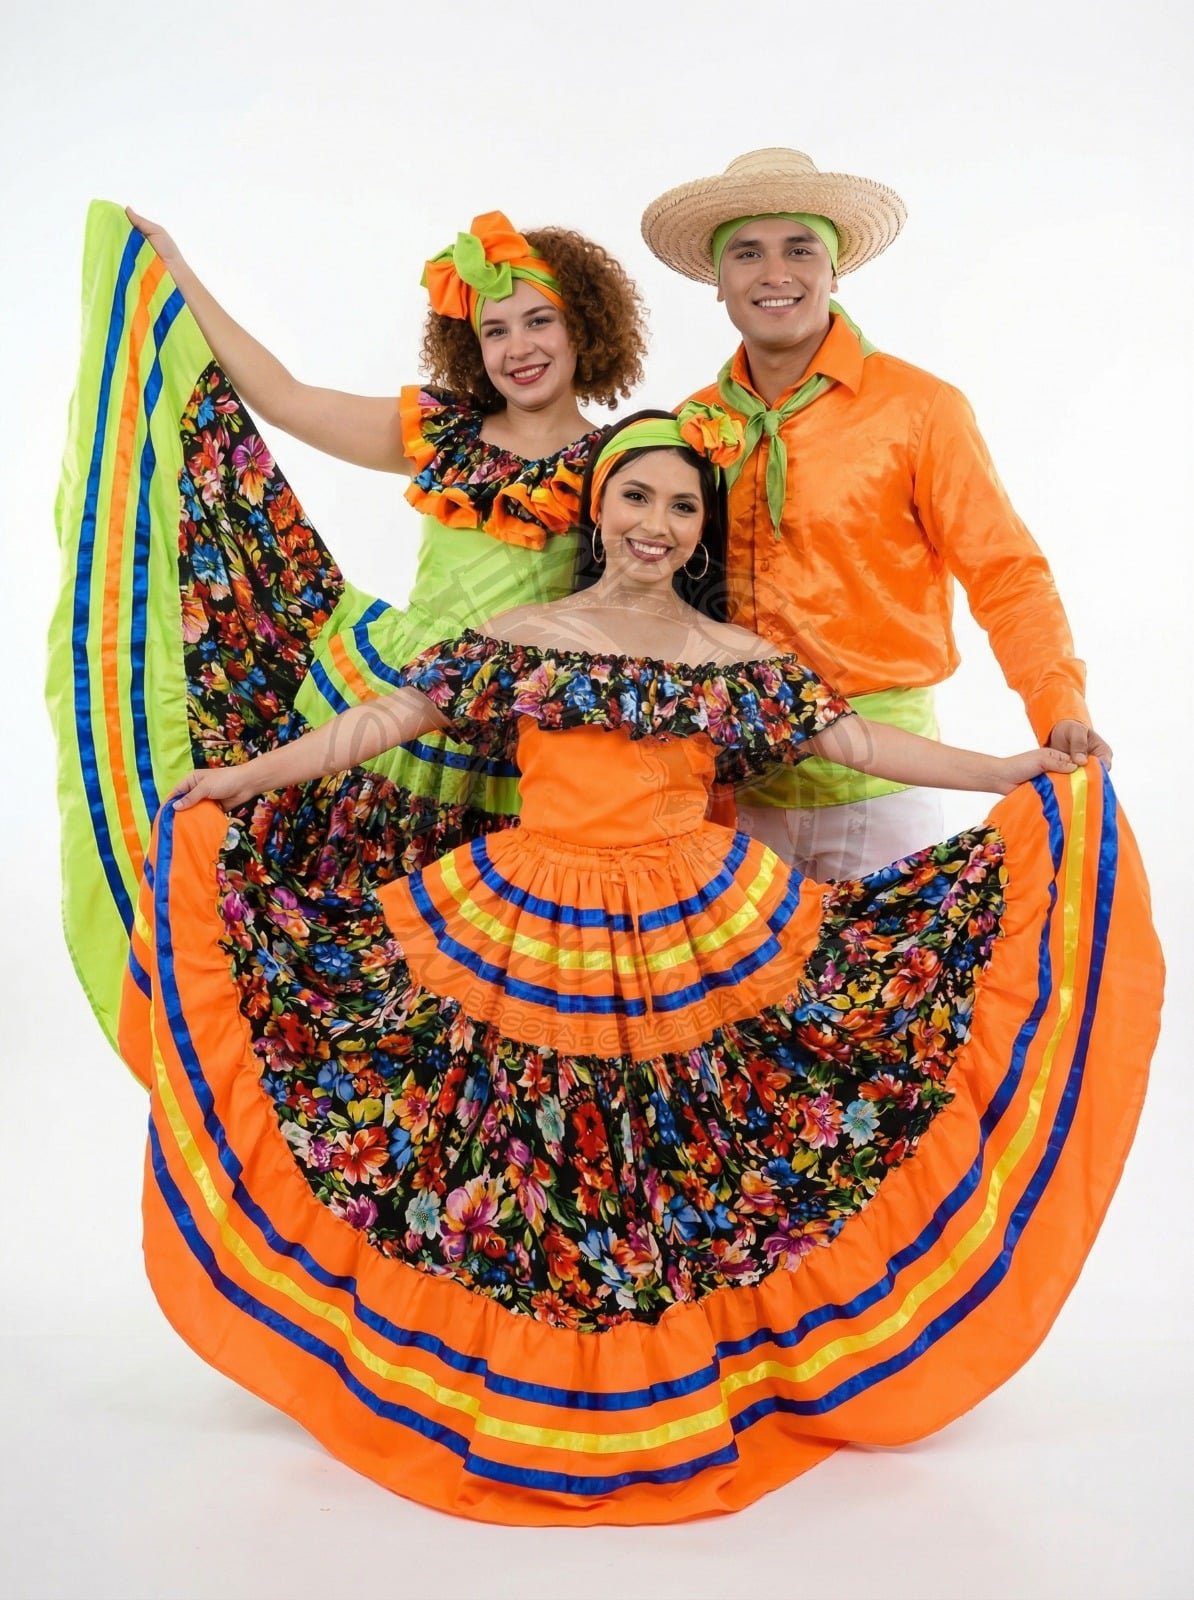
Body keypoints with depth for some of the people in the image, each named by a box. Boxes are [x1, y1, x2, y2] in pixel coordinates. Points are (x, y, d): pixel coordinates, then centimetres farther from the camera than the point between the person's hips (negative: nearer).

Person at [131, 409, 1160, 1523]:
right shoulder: (517, 638, 8)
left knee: (684, 1175, 1)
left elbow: (858, 742, 6)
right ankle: (519, 1402, 20)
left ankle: (679, 1392, 21)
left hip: (696, 934, 0)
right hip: (523, 935, 0)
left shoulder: (739, 660, 9)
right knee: (522, 1165, 1)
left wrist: (1016, 770, 0)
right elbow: (385, 720, 6)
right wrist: (240, 779, 1)